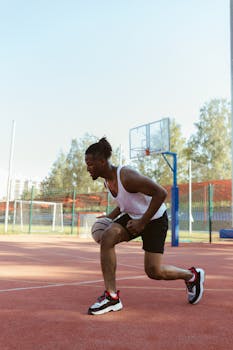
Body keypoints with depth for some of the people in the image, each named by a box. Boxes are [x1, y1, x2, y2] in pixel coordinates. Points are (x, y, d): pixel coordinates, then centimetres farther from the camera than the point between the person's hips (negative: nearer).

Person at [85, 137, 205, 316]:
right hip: (132, 215, 7)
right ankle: (112, 296, -12)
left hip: (155, 218, -7)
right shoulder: (108, 180, -1)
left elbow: (161, 193, -31)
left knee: (154, 271, -5)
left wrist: (142, 222, -28)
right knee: (107, 237, -19)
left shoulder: (127, 176, -29)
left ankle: (192, 275, 25)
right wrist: (110, 217, 2)